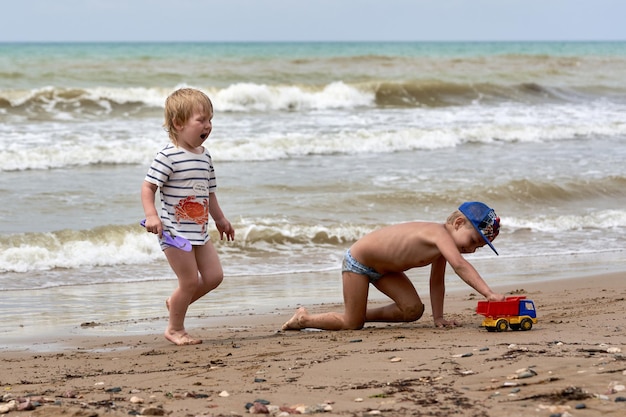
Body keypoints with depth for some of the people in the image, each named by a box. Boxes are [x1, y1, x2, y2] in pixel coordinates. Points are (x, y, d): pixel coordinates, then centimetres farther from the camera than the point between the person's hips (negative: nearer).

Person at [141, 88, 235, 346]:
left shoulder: (204, 156, 10)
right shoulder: (169, 156, -16)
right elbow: (148, 187, -16)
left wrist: (219, 219, 28)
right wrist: (151, 215, -28)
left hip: (199, 231, 8)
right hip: (175, 231, -8)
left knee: (214, 276, 7)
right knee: (190, 281, -4)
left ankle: (175, 302, 29)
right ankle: (175, 329, 15)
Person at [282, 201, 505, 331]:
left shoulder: (442, 244, -5)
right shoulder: (439, 233, -32)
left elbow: (437, 282, 5)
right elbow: (459, 265, -47)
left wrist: (438, 317, 2)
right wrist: (489, 293, -52)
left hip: (383, 266, 9)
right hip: (357, 260, -9)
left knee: (413, 310, -4)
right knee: (352, 324, 0)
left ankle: (365, 314, 14)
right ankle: (304, 319, 21)